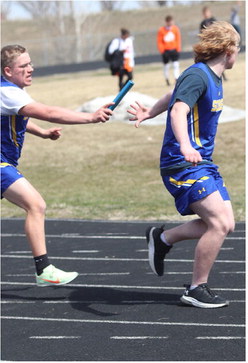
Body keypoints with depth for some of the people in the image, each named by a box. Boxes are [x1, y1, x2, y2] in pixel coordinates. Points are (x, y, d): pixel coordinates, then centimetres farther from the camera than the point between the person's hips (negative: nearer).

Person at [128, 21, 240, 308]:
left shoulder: (213, 78, 14)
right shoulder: (197, 75, -17)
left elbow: (174, 97, 27)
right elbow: (178, 111, -32)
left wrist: (148, 113, 36)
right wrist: (185, 146, -48)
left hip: (203, 163, 10)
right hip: (182, 165, -10)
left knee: (224, 224, 3)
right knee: (219, 223, -18)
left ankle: (162, 239, 19)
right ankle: (197, 289, -7)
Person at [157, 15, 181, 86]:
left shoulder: (175, 29, 0)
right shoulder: (161, 30, -7)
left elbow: (178, 39, 6)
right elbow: (159, 41, -4)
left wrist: (178, 49, 0)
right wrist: (162, 50, -11)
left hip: (174, 50, 1)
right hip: (166, 50, -1)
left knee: (176, 64, -9)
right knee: (166, 66, 9)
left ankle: (177, 79, -10)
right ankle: (167, 80, 25)